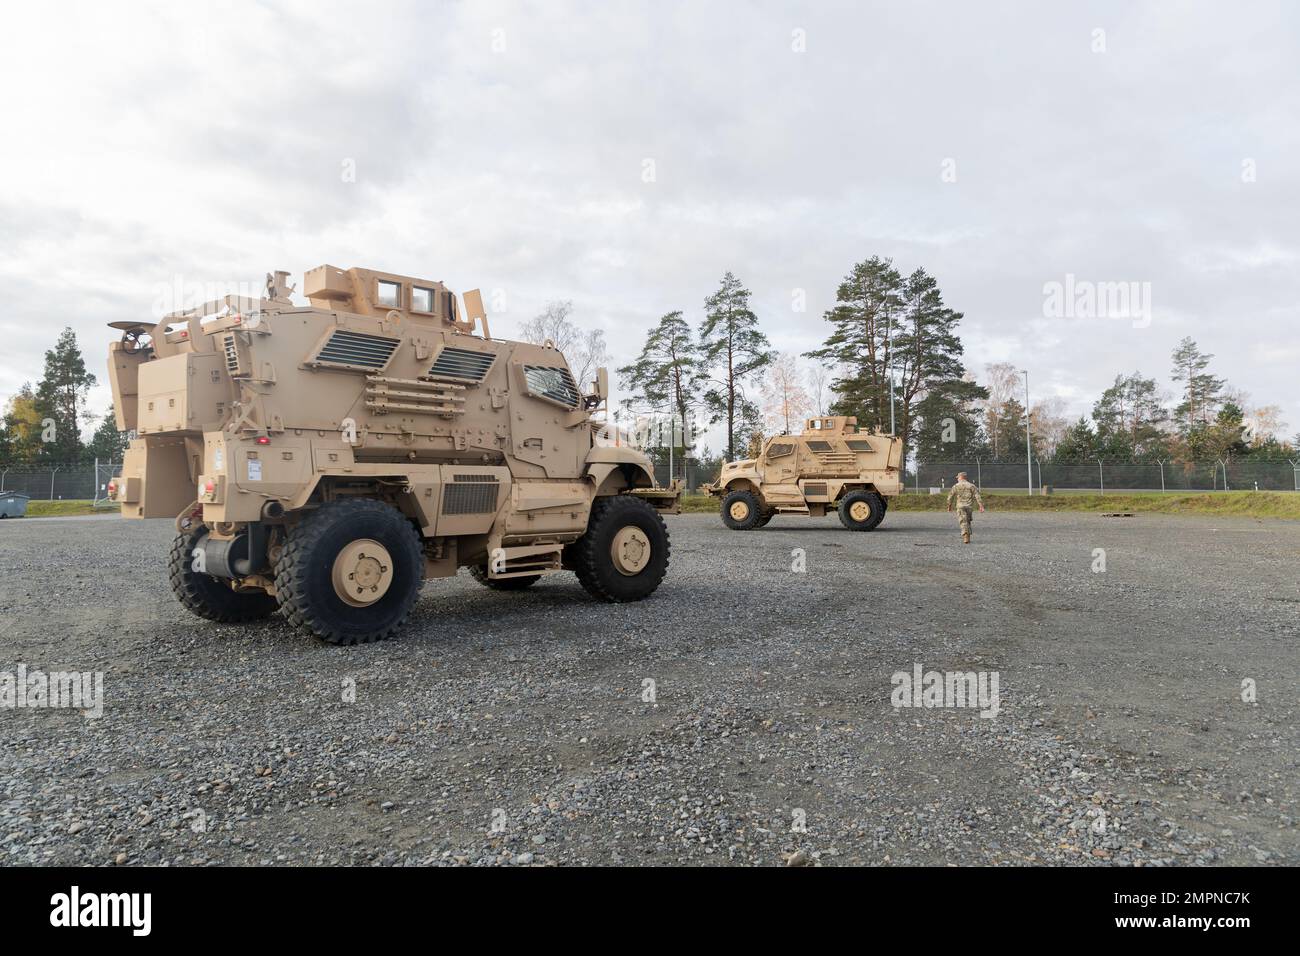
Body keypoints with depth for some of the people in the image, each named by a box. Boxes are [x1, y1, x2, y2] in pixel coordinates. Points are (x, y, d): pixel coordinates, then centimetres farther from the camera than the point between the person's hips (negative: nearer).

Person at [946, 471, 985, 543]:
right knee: (968, 521, 18)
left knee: (963, 522, -6)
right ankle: (968, 537, 20)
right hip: (969, 506, 3)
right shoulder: (971, 486, 5)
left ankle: (965, 537, -22)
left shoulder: (956, 486, 0)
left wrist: (949, 506, 17)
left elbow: (950, 496, 3)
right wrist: (981, 506, -5)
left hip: (961, 506, -3)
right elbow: (977, 496, -3)